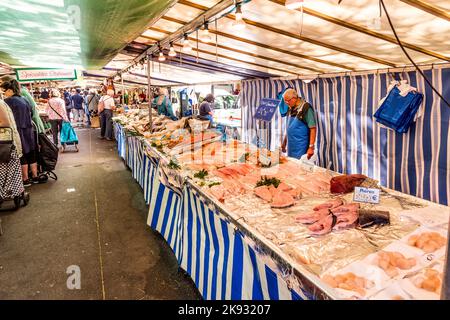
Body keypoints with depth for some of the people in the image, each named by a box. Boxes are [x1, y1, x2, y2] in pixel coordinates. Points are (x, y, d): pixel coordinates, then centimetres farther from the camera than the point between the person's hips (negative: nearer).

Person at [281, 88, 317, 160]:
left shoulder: (306, 108, -11)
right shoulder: (291, 110, 10)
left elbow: (312, 129, -15)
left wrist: (311, 147, -20)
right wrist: (284, 142, 19)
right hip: (291, 148, 7)